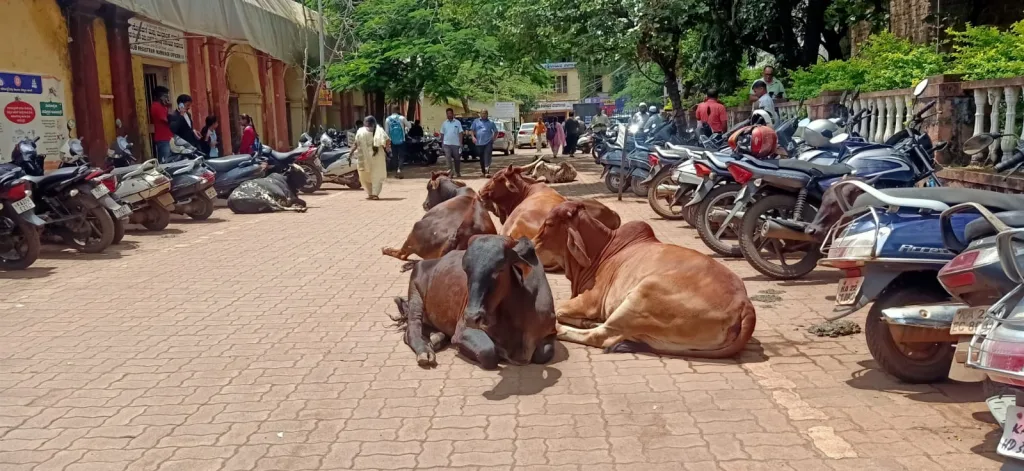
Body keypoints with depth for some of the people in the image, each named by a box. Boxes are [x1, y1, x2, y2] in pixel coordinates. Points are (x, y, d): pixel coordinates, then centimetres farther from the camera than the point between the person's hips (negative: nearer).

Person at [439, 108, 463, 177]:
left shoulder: (457, 122, 0)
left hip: (456, 144, -1)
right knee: (448, 159, -9)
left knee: (457, 159, 9)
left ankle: (458, 173, 23)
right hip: (447, 144, 1)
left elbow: (460, 133, -1)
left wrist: (461, 143, -8)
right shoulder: (444, 123, 7)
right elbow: (442, 134, 11)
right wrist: (442, 143, 7)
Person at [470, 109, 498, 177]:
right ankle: (482, 171, 27)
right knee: (481, 158, 11)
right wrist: (473, 137, -5)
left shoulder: (491, 122, 9)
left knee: (487, 157, -15)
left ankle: (487, 172, -23)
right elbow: (472, 130, 11)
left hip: (488, 142, -2)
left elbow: (496, 131, 16)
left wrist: (493, 138, 3)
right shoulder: (476, 121, 10)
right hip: (479, 143, 2)